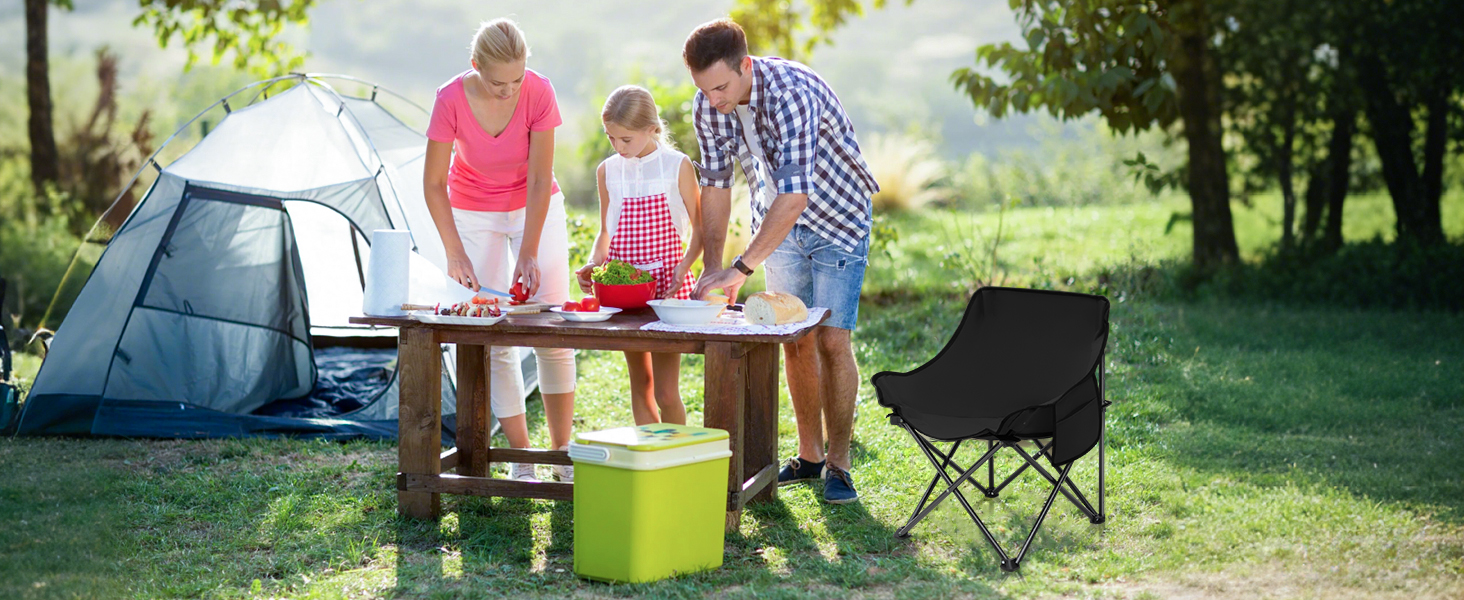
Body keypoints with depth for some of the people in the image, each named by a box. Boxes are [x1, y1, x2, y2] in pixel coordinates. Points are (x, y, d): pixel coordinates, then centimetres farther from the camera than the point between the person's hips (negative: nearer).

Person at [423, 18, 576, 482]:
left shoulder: (539, 93, -25)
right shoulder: (451, 100, -26)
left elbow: (540, 180, -20)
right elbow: (433, 183, -16)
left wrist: (529, 253, -23)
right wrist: (454, 253, -20)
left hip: (535, 209, 0)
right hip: (474, 213, 0)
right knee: (493, 337, -5)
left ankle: (562, 452, 4)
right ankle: (521, 459, 1)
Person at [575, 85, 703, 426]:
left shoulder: (677, 166, -3)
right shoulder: (608, 171, 7)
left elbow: (699, 228, 0)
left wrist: (684, 265, -15)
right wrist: (593, 264, -1)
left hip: (666, 281, -4)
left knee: (666, 391, -7)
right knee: (640, 385, 9)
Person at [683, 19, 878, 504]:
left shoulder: (792, 93, -35)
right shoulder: (707, 107, -13)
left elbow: (795, 195, -41)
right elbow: (715, 185, -3)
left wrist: (740, 269, -43)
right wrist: (711, 267, -11)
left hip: (836, 218, -6)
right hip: (778, 224, 6)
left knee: (831, 339, -11)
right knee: (795, 340, 6)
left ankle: (838, 464, -1)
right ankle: (808, 455, 17)